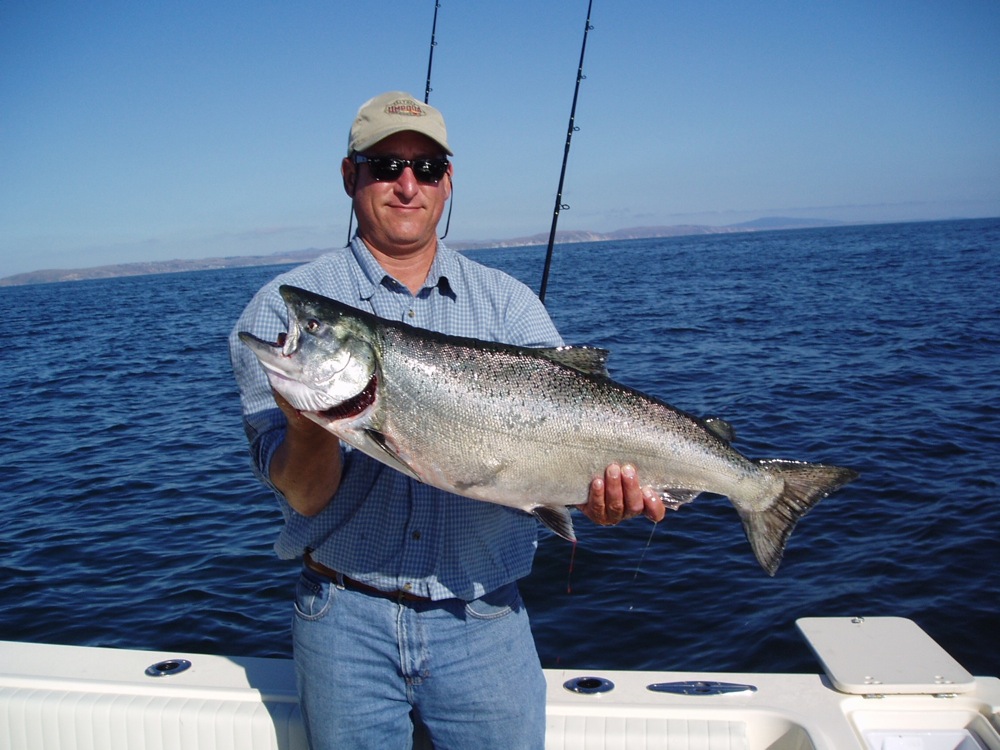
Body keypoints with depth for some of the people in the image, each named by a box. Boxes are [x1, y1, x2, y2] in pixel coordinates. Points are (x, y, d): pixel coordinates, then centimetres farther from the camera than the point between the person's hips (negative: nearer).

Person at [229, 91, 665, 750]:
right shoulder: (287, 308, -3)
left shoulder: (510, 305, 3)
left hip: (484, 622, 1)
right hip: (347, 620, -1)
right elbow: (305, 495, -10)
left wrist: (599, 483, -31)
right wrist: (310, 422, -31)